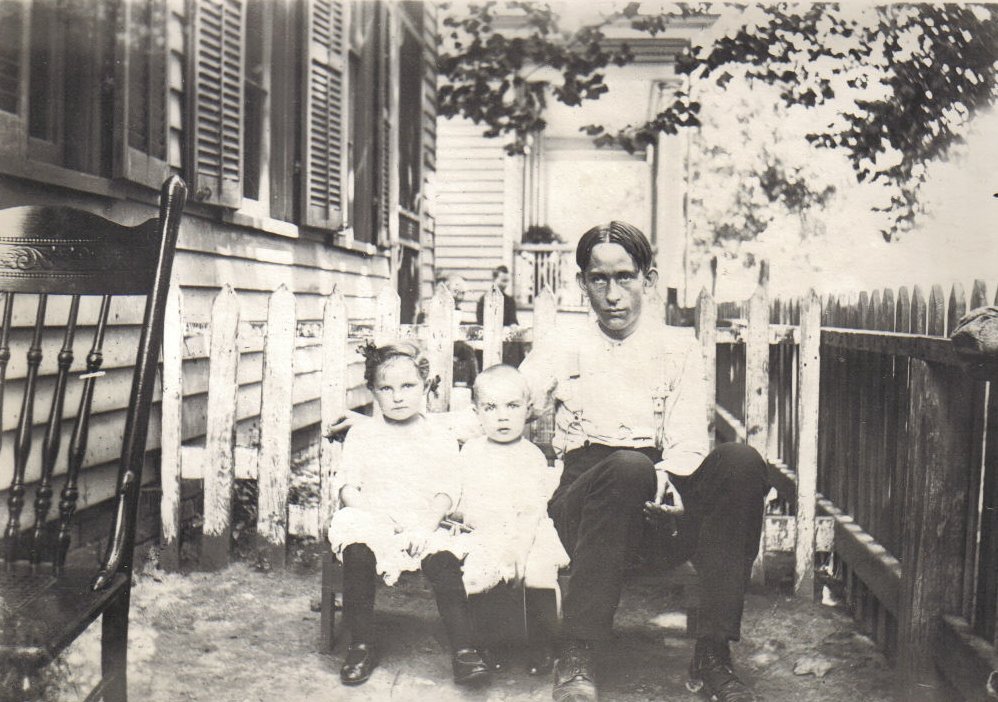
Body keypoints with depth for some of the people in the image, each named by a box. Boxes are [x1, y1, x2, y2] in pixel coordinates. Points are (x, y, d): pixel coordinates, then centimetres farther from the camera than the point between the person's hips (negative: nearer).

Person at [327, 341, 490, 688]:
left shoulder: (441, 441, 10)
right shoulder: (361, 435, 12)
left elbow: (445, 494, 3)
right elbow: (348, 488, 5)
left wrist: (424, 528, -15)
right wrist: (370, 518, -13)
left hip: (422, 530, 0)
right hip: (371, 524, 1)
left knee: (444, 561, -29)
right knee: (357, 554, -30)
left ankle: (463, 649, -23)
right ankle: (361, 646, -15)